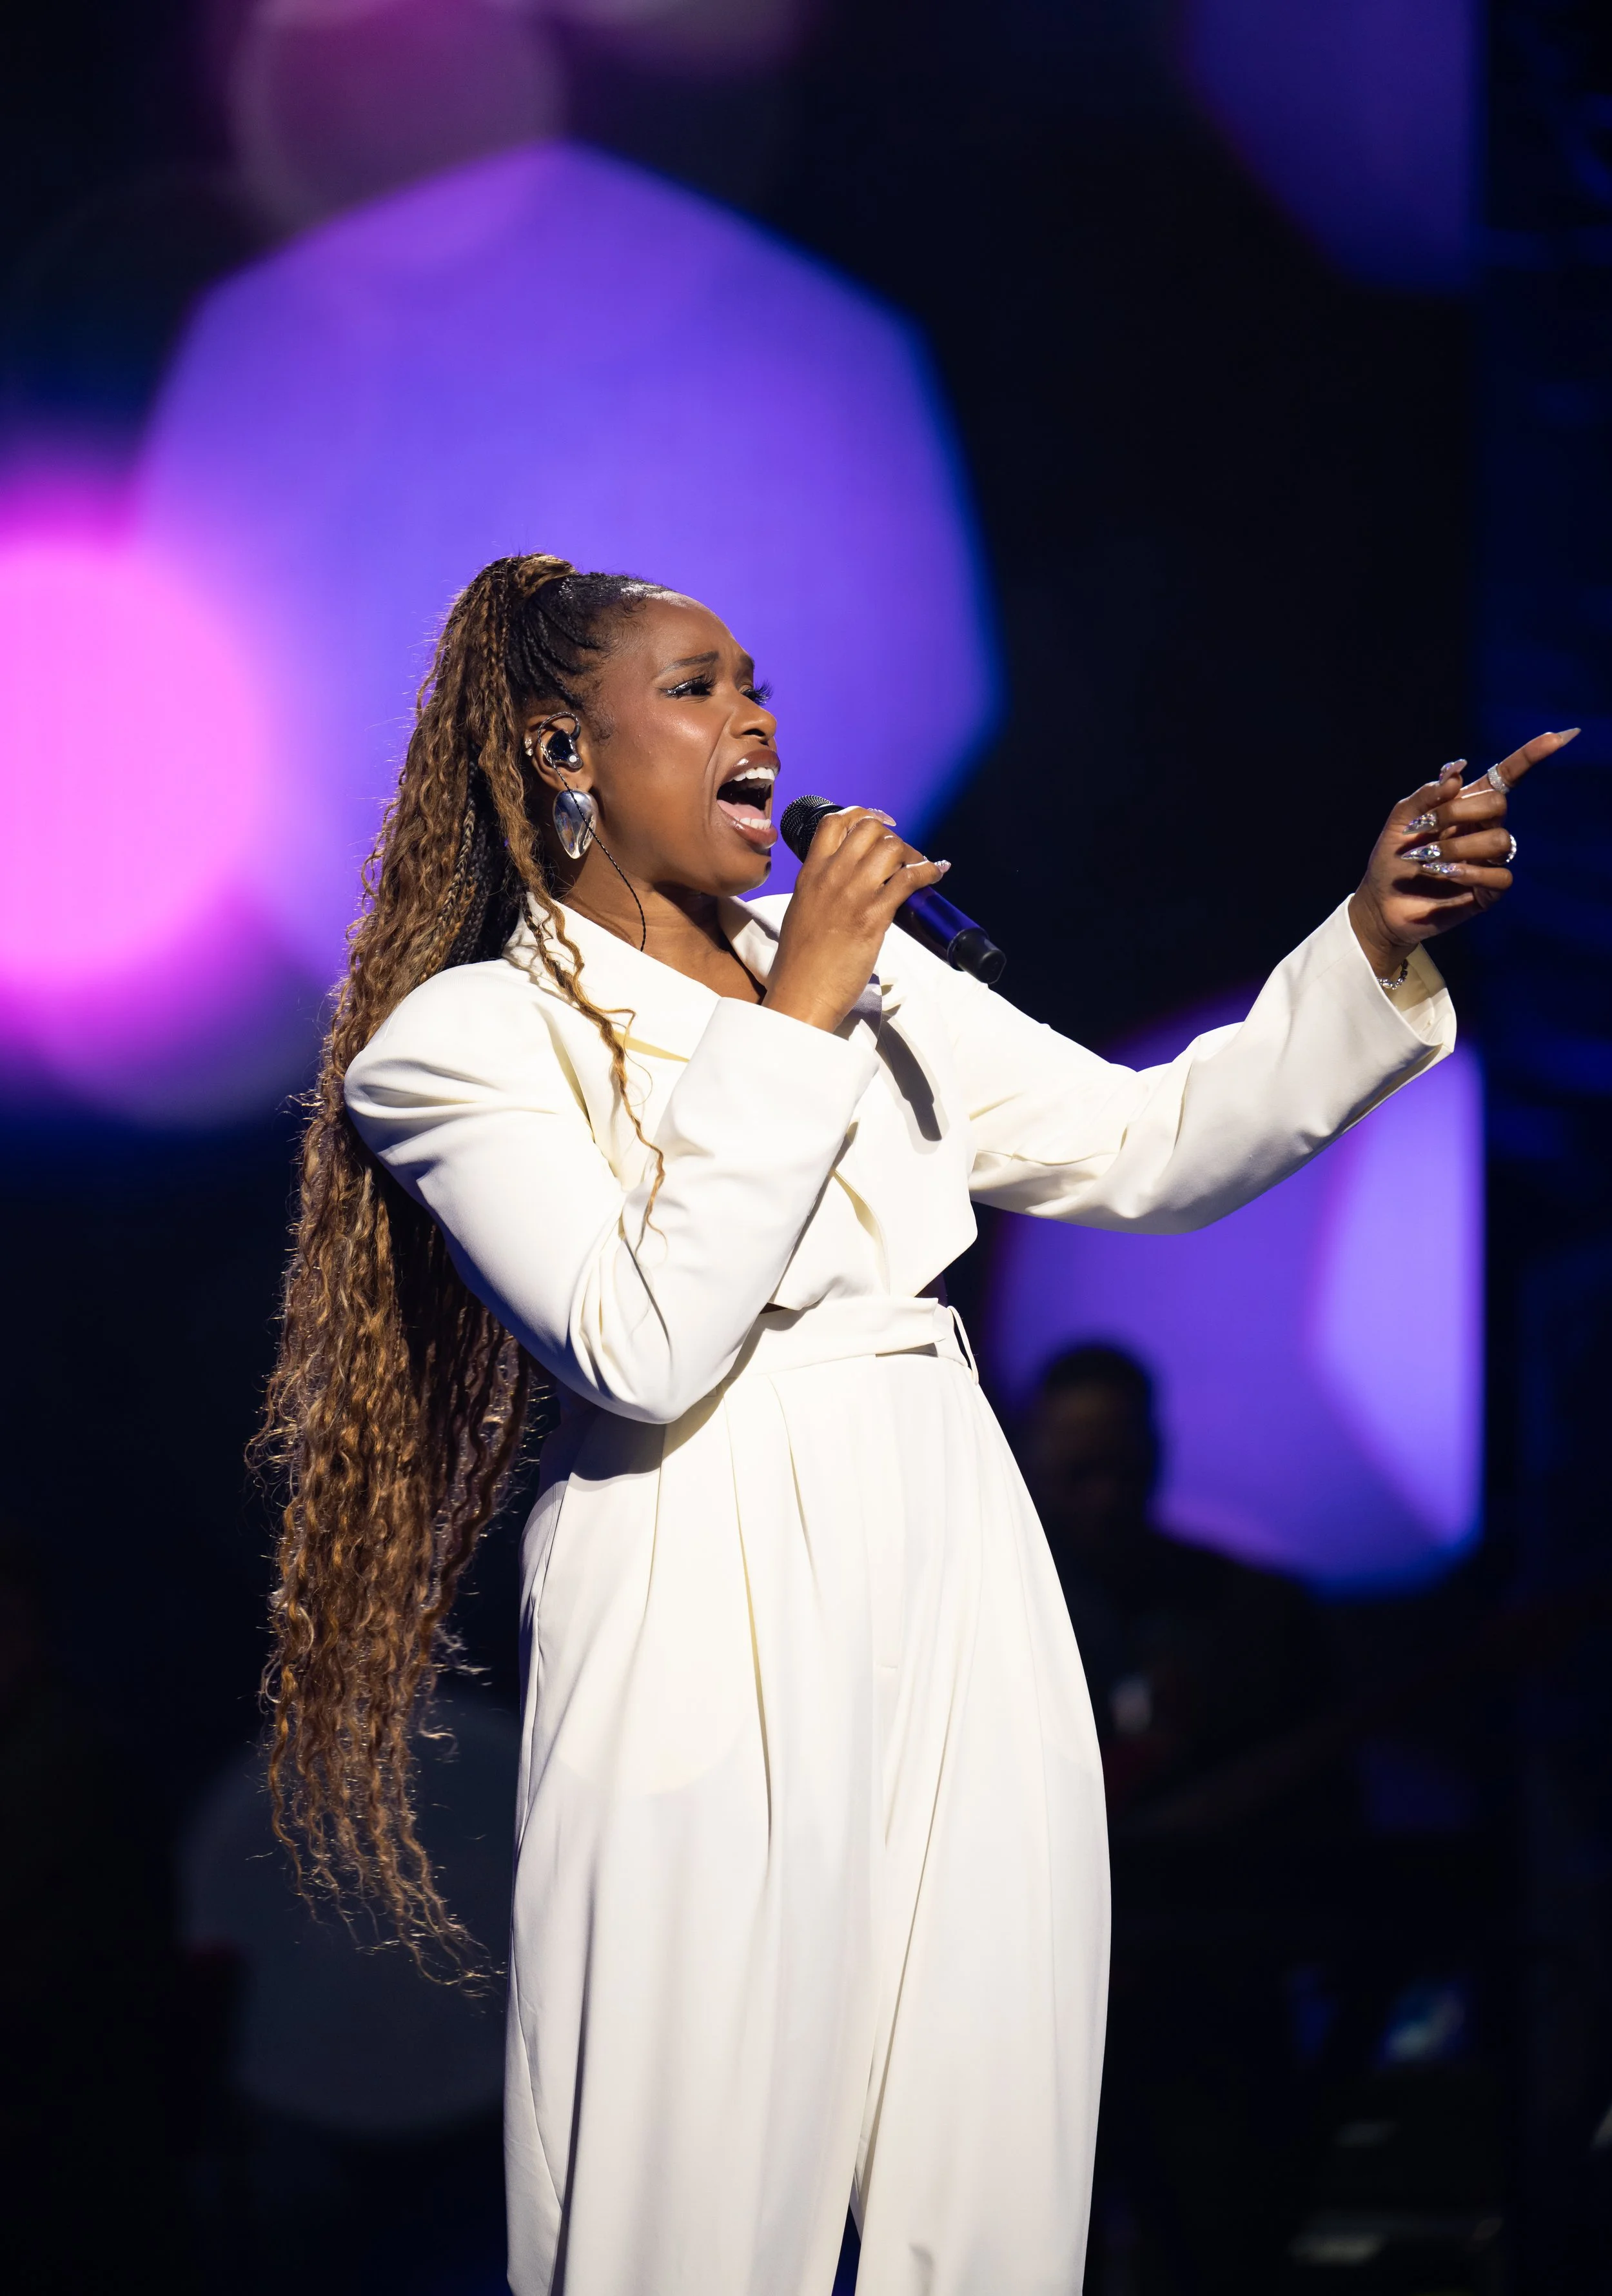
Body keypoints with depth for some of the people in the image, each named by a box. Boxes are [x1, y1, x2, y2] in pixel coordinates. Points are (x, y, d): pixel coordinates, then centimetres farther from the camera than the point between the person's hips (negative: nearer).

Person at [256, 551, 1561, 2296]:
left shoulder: (866, 971, 19)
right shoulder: (469, 1037, 1)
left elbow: (1144, 1151, 13)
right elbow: (644, 1349, -13)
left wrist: (1376, 947, 1)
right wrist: (794, 1022, -11)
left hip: (964, 1605, 6)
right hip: (718, 1654, -5)